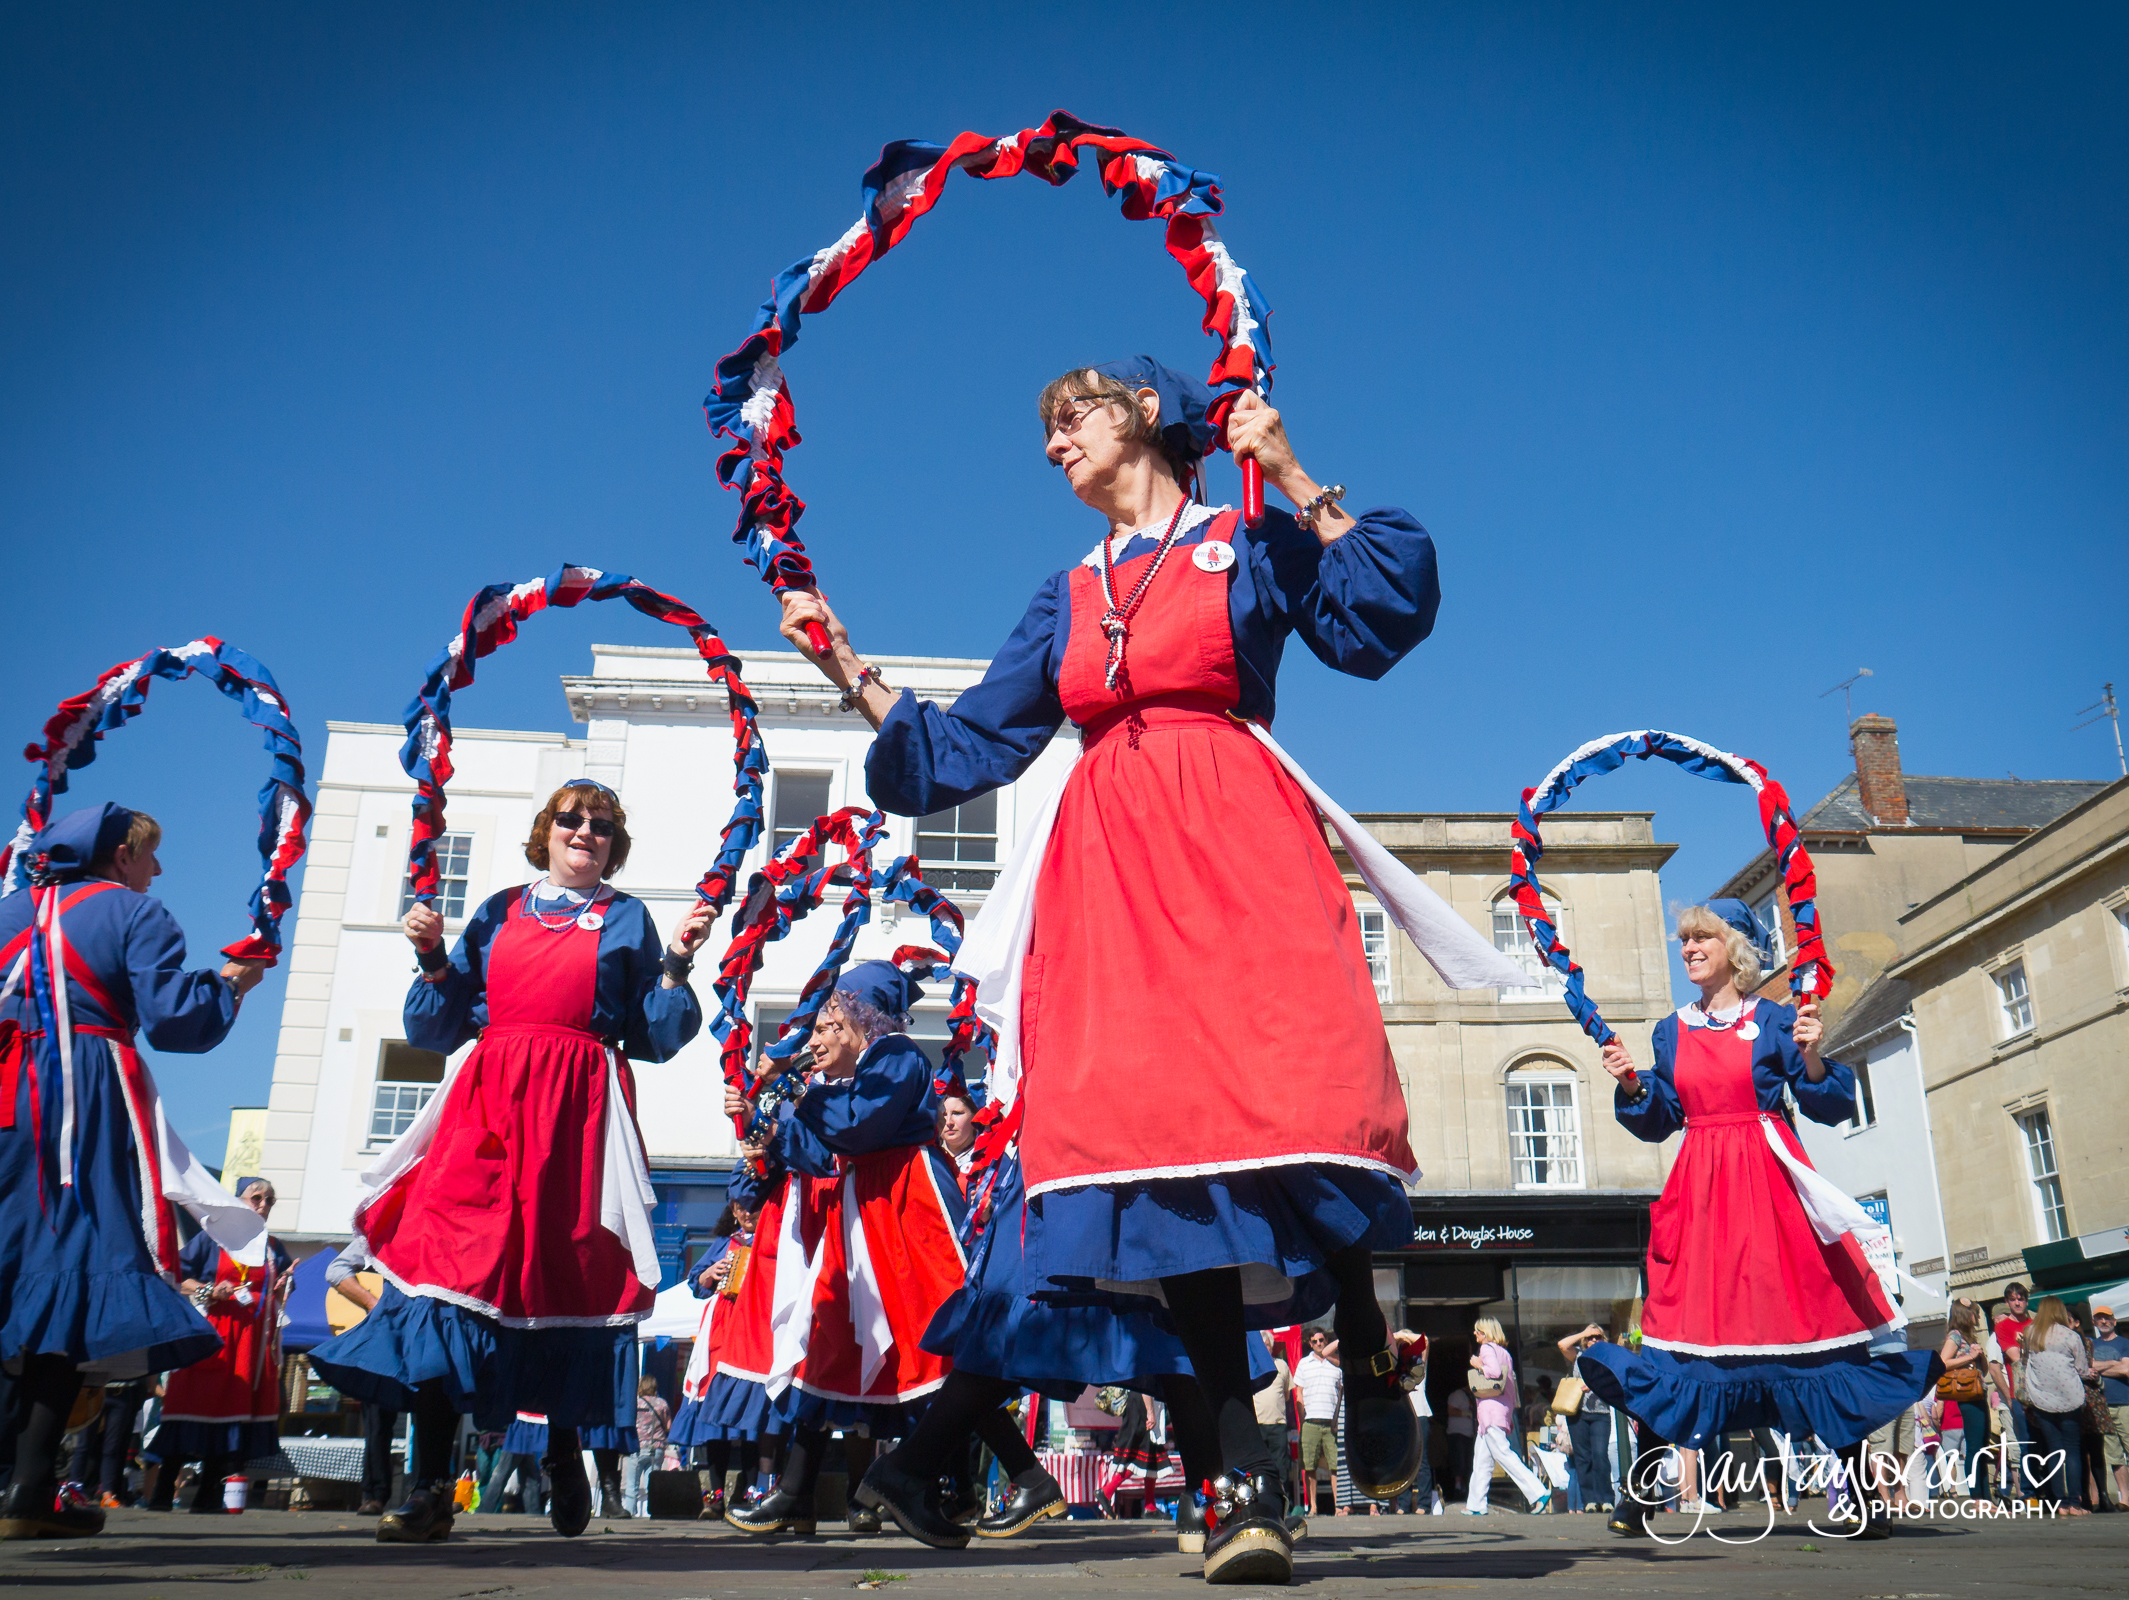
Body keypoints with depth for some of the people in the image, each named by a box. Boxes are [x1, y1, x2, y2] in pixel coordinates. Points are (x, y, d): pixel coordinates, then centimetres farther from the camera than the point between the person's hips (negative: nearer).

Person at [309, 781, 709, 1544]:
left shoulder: (627, 919, 14)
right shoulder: (498, 913, 19)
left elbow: (656, 1039, 7)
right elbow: (436, 1030, 16)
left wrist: (676, 962, -5)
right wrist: (431, 957, 3)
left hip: (577, 1111, -1)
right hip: (487, 1103, 2)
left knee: (565, 1273, -1)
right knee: (448, 1251, -11)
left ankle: (565, 1455, 20)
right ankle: (428, 1486, -7)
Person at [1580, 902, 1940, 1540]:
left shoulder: (1774, 1021, 1)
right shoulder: (1672, 1031, 12)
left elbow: (1831, 1107, 0)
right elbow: (1659, 1121, 13)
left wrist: (1812, 1058, -17)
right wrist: (1631, 1085, -5)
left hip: (1770, 1186, -3)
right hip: (1699, 1191, 3)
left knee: (1808, 1317, -2)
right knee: (1688, 1323, 0)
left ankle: (1864, 1492, 10)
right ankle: (1638, 1488, 5)